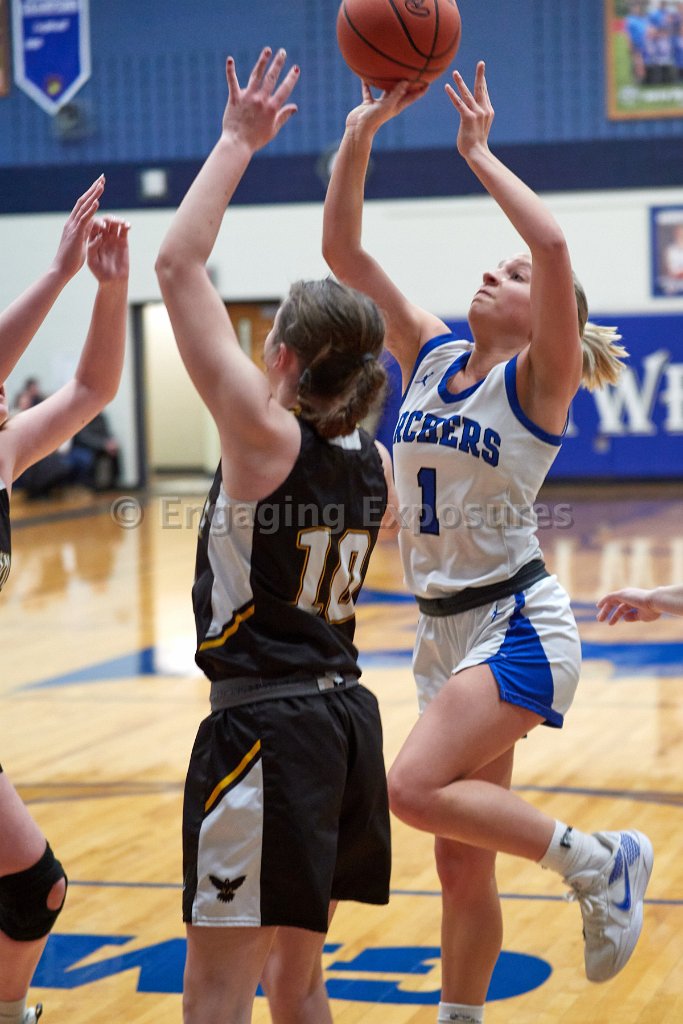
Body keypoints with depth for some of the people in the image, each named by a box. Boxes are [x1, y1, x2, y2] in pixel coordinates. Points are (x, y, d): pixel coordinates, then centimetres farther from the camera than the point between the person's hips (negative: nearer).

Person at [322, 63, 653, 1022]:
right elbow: (343, 251, 3)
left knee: (416, 788, -25)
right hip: (443, 627, 7)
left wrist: (477, 153, -17)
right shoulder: (431, 356, 8)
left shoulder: (538, 378, -8)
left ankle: (599, 862, -8)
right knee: (462, 862, 11)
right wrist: (363, 131, -5)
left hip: (518, 626, -6)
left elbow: (554, 240, -26)